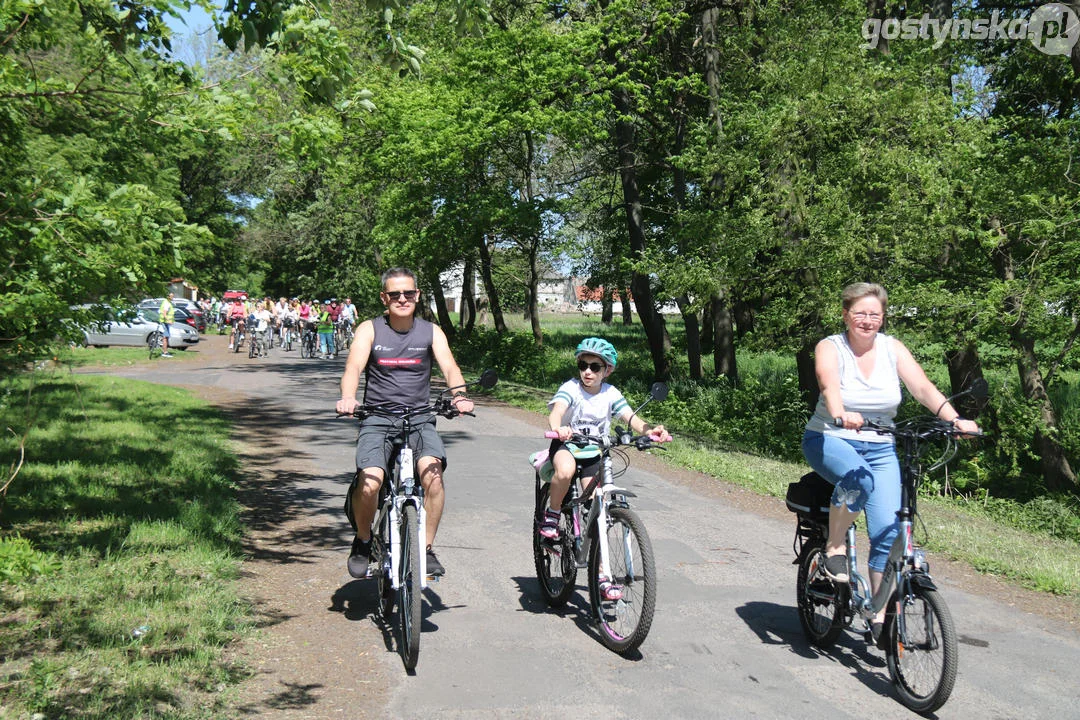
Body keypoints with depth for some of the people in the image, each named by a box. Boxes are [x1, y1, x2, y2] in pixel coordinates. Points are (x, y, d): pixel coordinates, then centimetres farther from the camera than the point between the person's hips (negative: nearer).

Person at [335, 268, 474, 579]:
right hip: (377, 420, -1)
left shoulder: (431, 331, 7)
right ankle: (363, 541, 8)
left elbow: (450, 368, -8)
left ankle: (427, 548, -7)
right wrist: (348, 398, -34)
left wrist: (460, 396, -30)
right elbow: (353, 367, -12)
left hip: (420, 420, 1)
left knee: (432, 474, -26)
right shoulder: (369, 329, 3)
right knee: (369, 484, -23)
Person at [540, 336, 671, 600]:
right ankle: (550, 516, -12)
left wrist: (650, 430, -39)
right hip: (566, 446, -3)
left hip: (593, 454, 3)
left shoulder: (611, 394, -7)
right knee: (565, 470, -39)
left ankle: (601, 575, 6)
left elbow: (631, 418, -17)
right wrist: (558, 428, -59)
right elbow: (556, 411, -35)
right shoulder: (570, 388, -17)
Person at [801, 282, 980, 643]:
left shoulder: (892, 348, 1)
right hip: (830, 441, -3)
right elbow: (829, 386, -29)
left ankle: (880, 616, 4)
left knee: (888, 530, -8)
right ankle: (834, 546, -13)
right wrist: (841, 415, -50)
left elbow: (923, 387, -10)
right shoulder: (830, 348, -9)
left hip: (880, 448, 3)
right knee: (859, 478, -37)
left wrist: (954, 418, -27)